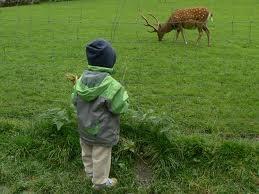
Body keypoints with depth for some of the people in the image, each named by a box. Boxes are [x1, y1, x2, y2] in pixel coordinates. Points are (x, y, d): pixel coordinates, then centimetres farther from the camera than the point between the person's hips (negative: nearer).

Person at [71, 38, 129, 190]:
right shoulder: (111, 84, -28)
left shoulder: (82, 79, -8)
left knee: (87, 153, 26)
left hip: (84, 128, 7)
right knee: (100, 157, 13)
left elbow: (75, 100, 3)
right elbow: (120, 108, -19)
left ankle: (90, 173, 49)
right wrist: (124, 95, -2)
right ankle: (100, 182, 32)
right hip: (102, 132, -7)